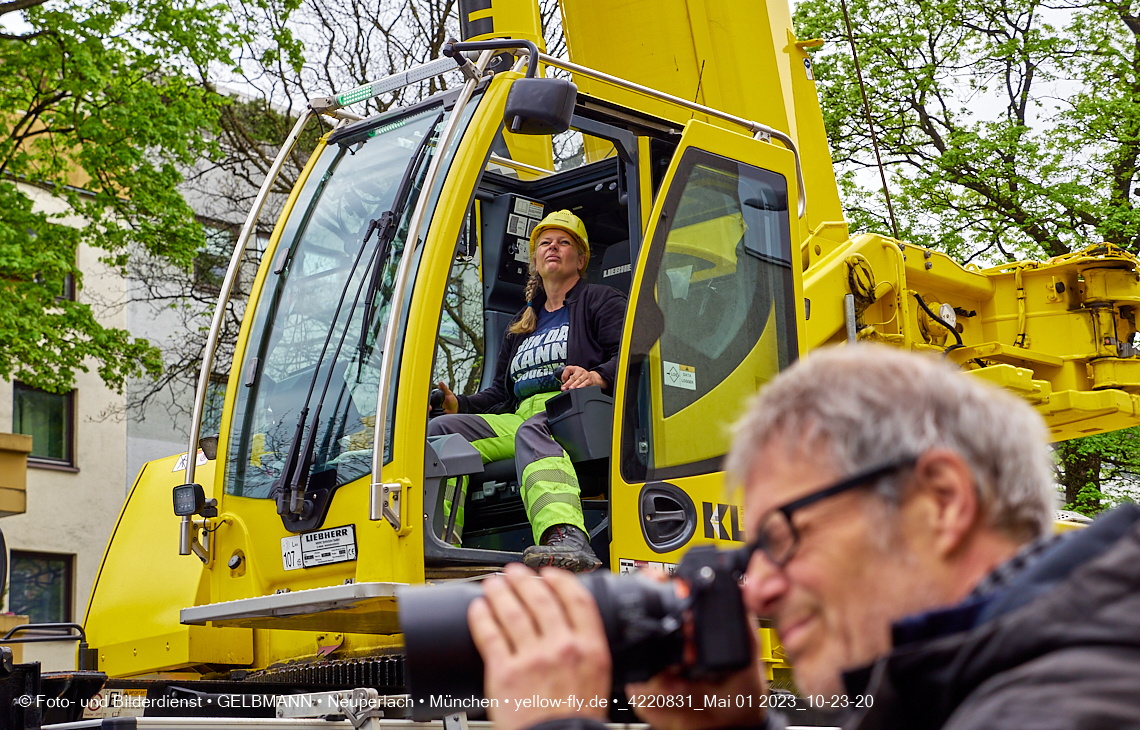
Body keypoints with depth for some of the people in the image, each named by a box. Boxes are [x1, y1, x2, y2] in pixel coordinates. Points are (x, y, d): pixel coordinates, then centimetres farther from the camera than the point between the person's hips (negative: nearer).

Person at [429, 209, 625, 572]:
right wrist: (460, 404, 13)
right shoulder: (522, 325, 35)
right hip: (520, 417, 7)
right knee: (442, 429, -16)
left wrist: (598, 376, -23)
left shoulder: (601, 302, 16)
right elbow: (501, 393, 33)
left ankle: (568, 539, -69)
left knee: (531, 431, -42)